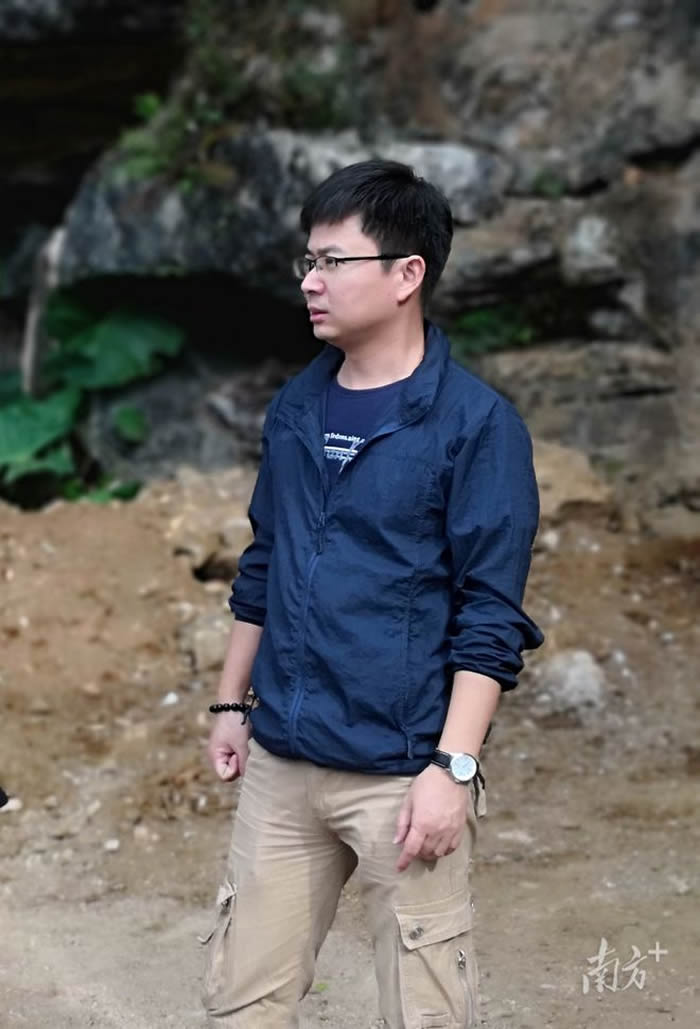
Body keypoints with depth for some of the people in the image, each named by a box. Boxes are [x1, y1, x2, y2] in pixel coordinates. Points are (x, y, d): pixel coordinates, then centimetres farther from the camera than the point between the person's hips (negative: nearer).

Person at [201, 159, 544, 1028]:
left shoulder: (475, 423, -10)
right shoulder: (295, 408, 9)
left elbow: (490, 615, -11)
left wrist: (453, 769, -16)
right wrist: (232, 702, 18)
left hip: (403, 775, -6)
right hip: (280, 763, 6)